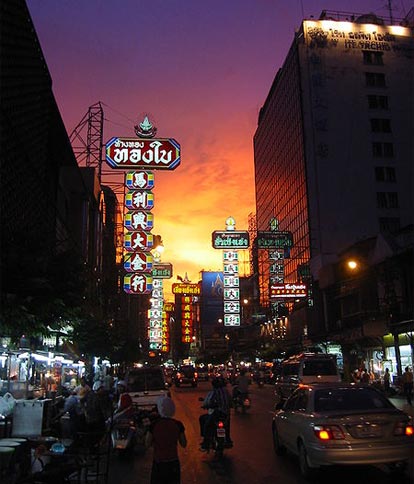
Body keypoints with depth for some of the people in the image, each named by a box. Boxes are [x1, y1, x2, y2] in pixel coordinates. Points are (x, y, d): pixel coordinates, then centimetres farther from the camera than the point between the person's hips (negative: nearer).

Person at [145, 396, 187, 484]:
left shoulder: (154, 425, -14)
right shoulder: (178, 424, -9)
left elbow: (147, 444, -5)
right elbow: (184, 444, 0)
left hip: (158, 464, -1)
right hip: (173, 463, 2)